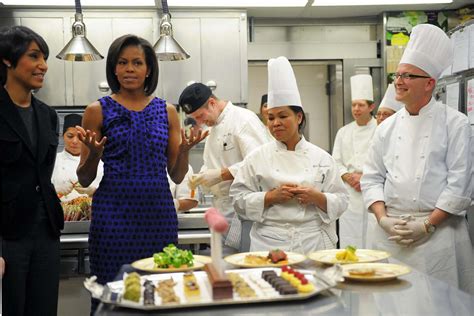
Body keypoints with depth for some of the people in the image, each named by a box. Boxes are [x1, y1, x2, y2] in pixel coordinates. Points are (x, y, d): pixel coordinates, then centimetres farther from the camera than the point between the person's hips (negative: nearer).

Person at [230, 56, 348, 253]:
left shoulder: (321, 158, 5)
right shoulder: (258, 158, 4)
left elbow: (340, 201, 5)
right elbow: (239, 199, 1)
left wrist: (317, 198, -13)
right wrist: (272, 197, -12)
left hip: (313, 243, 1)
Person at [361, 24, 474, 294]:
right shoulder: (388, 127, 10)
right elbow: (372, 177, 10)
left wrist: (427, 225, -12)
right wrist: (383, 218, -4)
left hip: (438, 232, -3)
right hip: (390, 234, 4)